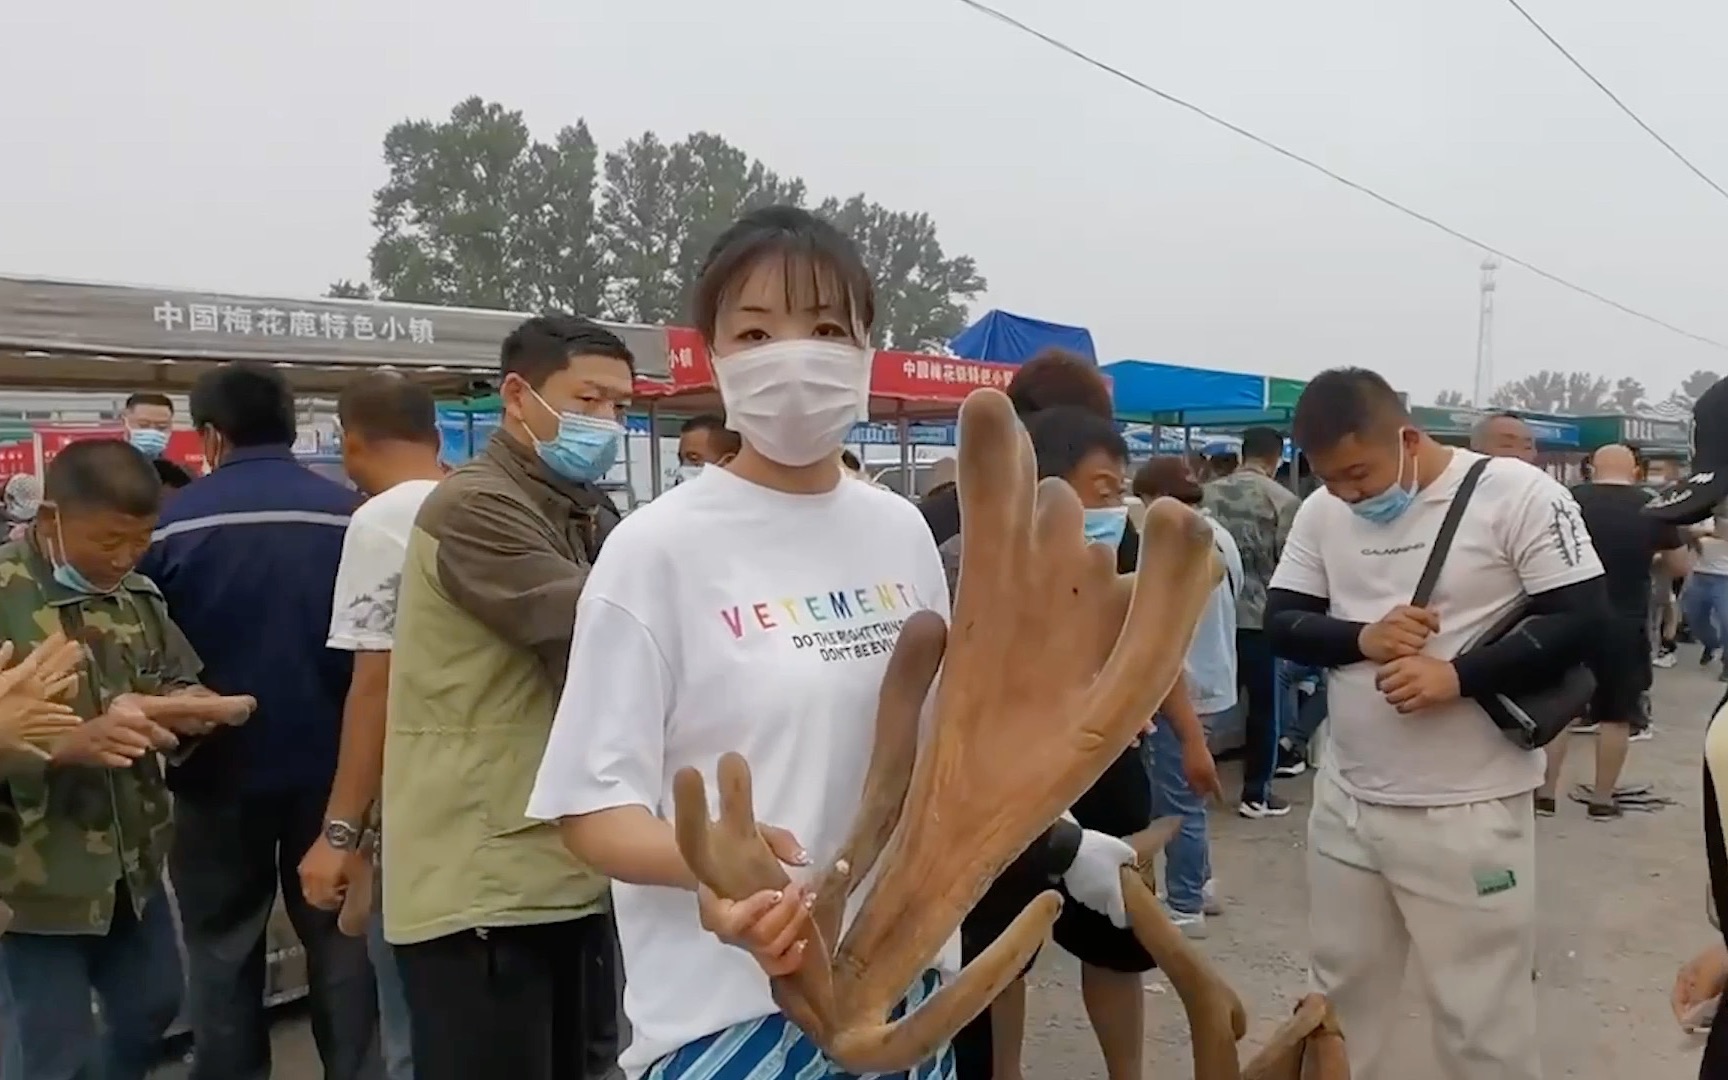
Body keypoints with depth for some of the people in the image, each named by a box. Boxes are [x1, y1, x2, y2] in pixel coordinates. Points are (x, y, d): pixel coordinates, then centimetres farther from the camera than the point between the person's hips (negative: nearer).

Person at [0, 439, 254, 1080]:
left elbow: (177, 681, 12)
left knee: (152, 1006, 22)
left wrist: (186, 706, -11)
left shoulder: (137, 594, 5)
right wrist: (71, 743, -36)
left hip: (132, 859, 7)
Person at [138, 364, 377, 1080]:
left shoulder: (173, 524, -7)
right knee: (340, 945, 12)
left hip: (220, 771, 0)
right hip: (330, 766, 0)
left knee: (222, 954, 15)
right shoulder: (351, 516, -9)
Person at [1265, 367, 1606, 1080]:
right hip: (1346, 802, 5)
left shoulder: (1515, 492, -10)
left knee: (1479, 1016, 8)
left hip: (1467, 811, -5)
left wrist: (1457, 677, -22)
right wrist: (1361, 638, -15)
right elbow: (1280, 623, 4)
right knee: (1343, 992, 19)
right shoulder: (1323, 511, 3)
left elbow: (1583, 617, -12)